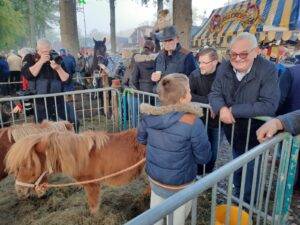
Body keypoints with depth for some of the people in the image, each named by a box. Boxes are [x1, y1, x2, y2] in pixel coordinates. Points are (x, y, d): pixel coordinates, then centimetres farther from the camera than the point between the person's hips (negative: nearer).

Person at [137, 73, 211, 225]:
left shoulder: (149, 115, -13)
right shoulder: (192, 123, -28)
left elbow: (141, 139, 5)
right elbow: (204, 157, -17)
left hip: (153, 174, 4)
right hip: (178, 182, -4)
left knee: (157, 202, 30)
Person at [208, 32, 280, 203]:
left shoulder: (268, 70, -23)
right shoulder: (224, 68, -7)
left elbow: (269, 105, -30)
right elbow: (215, 93, -6)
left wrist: (234, 111, -30)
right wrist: (221, 108, -29)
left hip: (255, 133, -4)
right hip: (233, 130, 5)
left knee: (250, 169, 12)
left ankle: (248, 203, 38)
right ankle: (237, 195, 48)